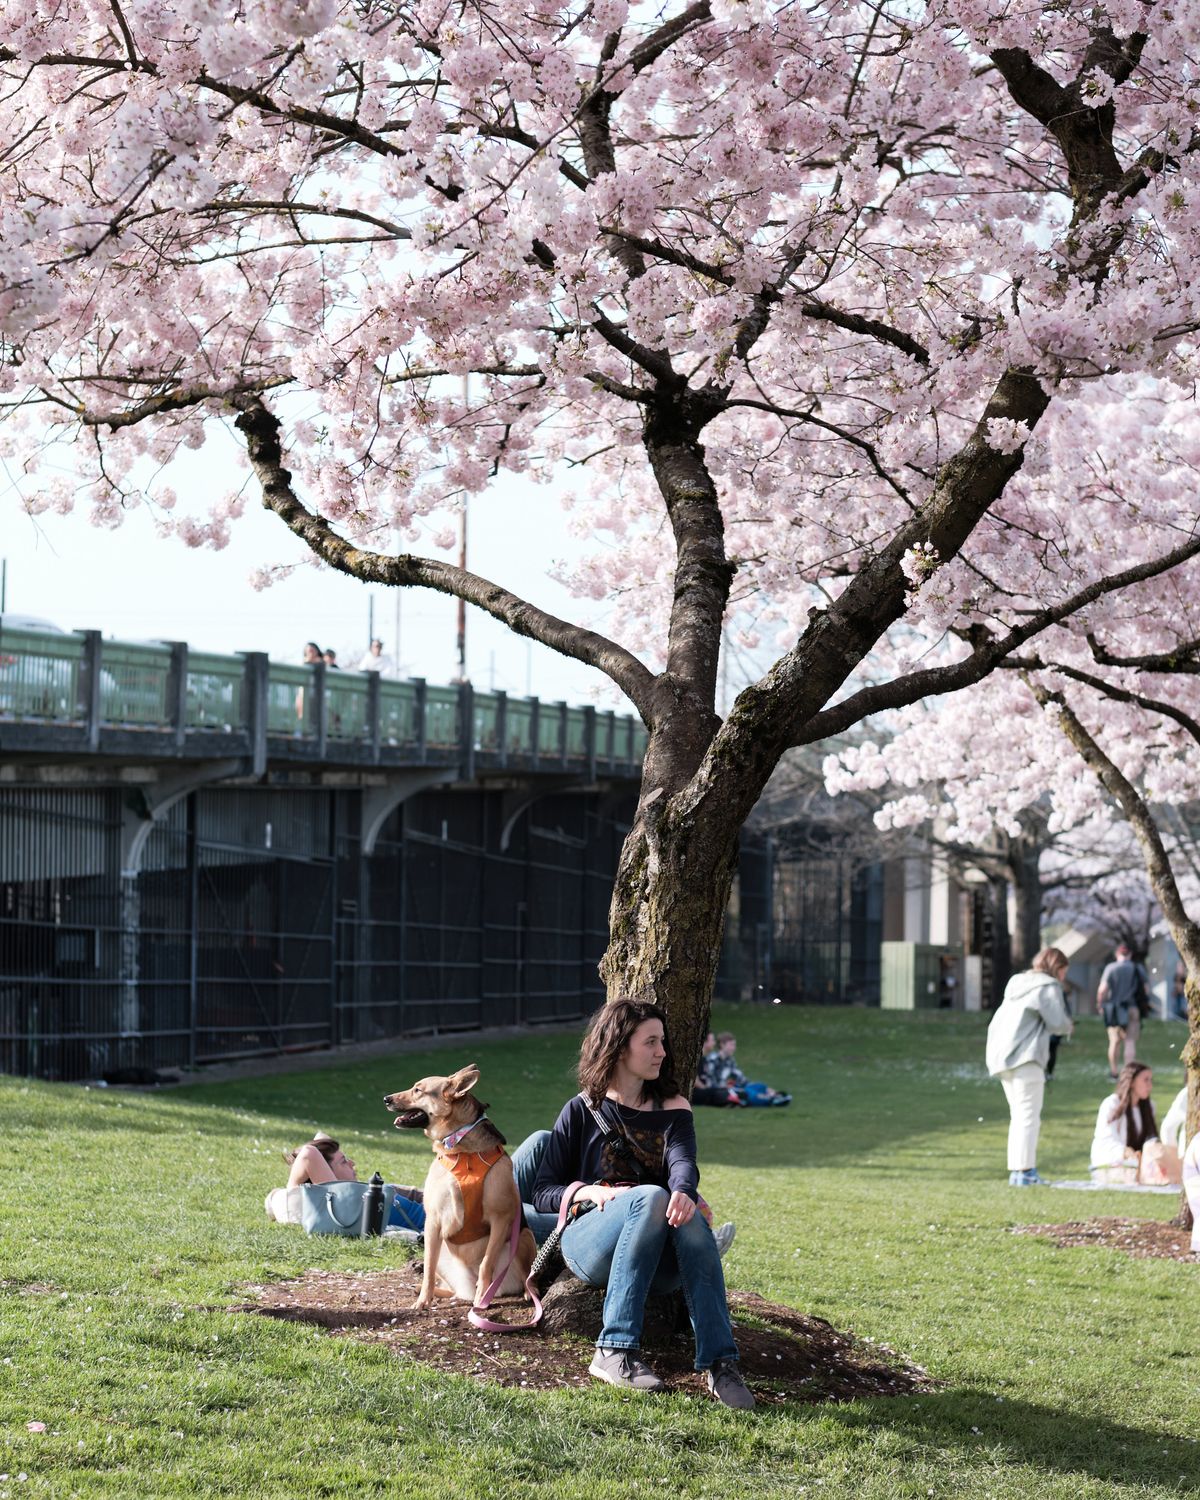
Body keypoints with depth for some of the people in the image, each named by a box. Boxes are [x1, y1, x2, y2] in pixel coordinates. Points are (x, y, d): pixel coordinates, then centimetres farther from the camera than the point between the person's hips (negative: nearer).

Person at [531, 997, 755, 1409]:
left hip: (658, 1260, 2)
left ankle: (719, 1362, -42)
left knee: (688, 1214, -33)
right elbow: (542, 1195, 7)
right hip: (589, 1241, -2)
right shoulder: (582, 1111, 9)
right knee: (651, 1196, -34)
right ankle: (615, 1352, -37)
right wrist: (588, 1192, -14)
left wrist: (684, 1191, -32)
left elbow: (682, 1160, -8)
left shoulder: (672, 1108, 15)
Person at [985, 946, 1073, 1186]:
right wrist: (1068, 1028, 10)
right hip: (1026, 1058, -8)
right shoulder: (1048, 986, -3)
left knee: (1019, 1114, 14)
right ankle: (1023, 1171, -14)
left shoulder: (1017, 984, 22)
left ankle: (1017, 1170, 12)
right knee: (1028, 1114, -8)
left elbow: (996, 1024, 23)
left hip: (1001, 1057, 8)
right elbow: (1058, 1022, -12)